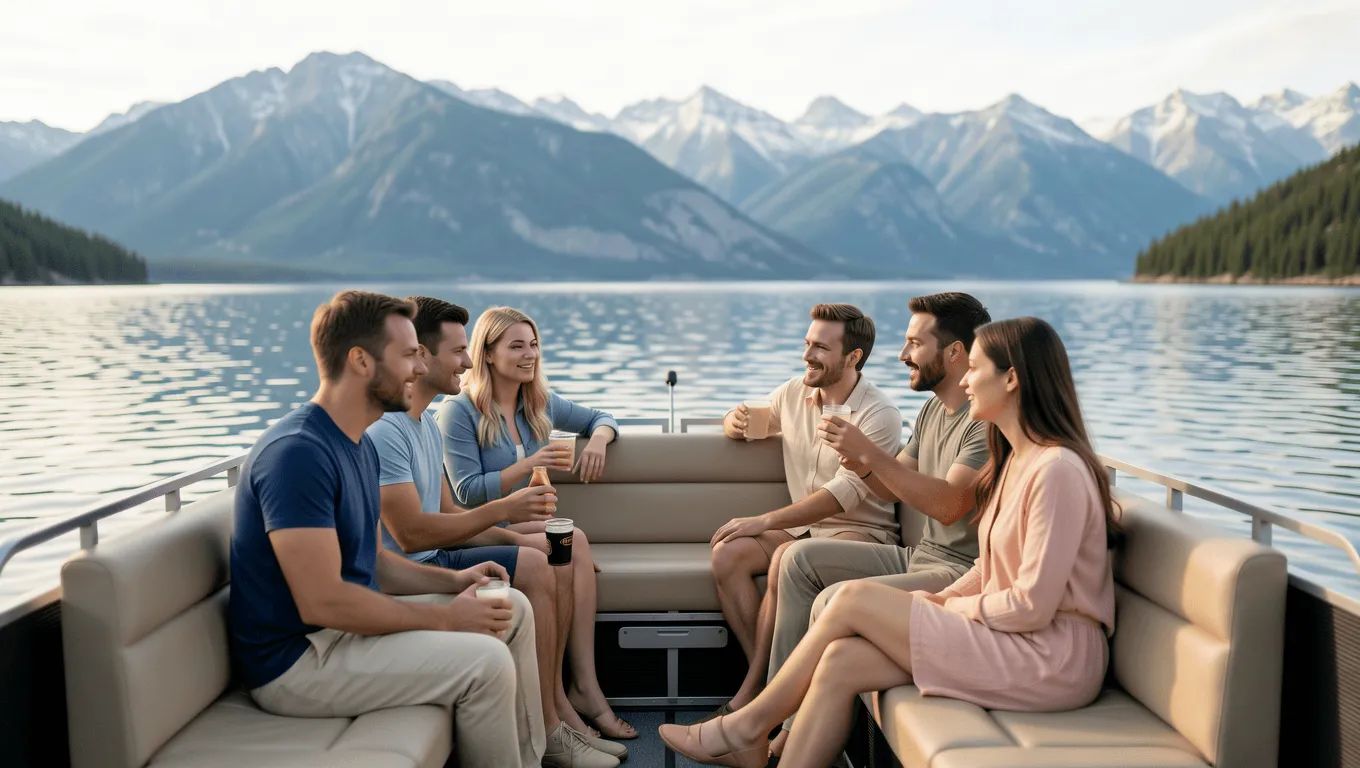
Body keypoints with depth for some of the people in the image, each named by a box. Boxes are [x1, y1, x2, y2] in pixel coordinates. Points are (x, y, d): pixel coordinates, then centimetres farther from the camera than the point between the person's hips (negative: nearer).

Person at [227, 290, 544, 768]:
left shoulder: (360, 445, 8)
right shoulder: (297, 453, -24)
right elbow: (321, 602, -28)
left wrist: (452, 581, -1)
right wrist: (446, 618, -20)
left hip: (346, 622, 10)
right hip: (296, 658, -10)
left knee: (512, 609, 9)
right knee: (485, 662, -23)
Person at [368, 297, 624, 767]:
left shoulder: (424, 424, 14)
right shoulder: (383, 429, -19)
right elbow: (411, 535, -24)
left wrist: (513, 538, 1)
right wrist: (503, 510, -19)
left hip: (435, 559, 10)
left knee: (552, 564, 2)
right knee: (535, 571, -18)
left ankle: (557, 711, 6)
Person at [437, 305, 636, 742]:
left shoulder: (540, 404, 12)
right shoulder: (459, 411, -6)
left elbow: (600, 418, 23)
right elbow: (468, 493, -11)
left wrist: (598, 439, -1)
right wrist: (527, 465, -23)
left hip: (529, 524, 5)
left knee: (574, 547, -30)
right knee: (573, 544, -31)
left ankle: (582, 687, -28)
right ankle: (582, 688, -22)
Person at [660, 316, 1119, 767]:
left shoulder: (1057, 469, -18)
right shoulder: (1017, 458, 13)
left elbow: (1032, 606, -20)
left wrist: (952, 606, -5)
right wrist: (935, 602, 1)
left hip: (1050, 659, -8)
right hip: (1010, 638, 8)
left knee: (855, 599, -11)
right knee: (841, 660, -10)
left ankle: (747, 728, 6)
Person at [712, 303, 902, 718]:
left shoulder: (879, 416, -14)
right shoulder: (793, 393, 6)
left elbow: (843, 494, -22)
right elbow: (737, 423, 21)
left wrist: (763, 521, -25)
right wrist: (736, 422, -7)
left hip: (861, 532, -6)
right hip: (803, 526, 6)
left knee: (786, 559, -34)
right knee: (726, 554, -20)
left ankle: (751, 691, -20)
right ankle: (764, 683, -16)